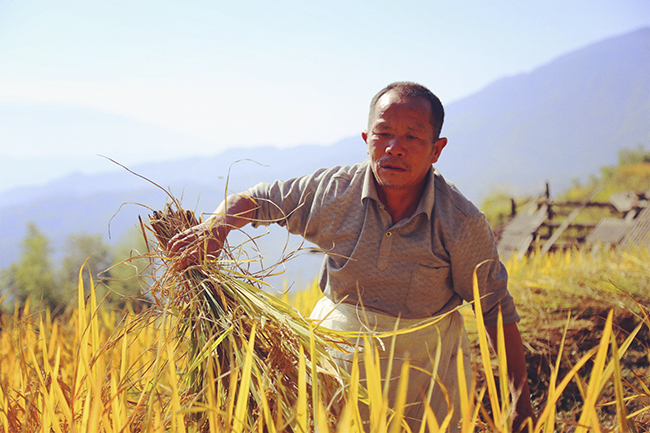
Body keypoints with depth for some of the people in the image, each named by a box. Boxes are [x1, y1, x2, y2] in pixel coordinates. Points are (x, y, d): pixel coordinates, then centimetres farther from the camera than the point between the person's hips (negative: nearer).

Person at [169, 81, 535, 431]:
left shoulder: (463, 224, -18)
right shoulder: (333, 191, -13)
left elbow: (496, 306, -8)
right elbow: (256, 200, 2)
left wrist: (522, 395, -6)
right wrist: (216, 226, -20)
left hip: (424, 365, -1)